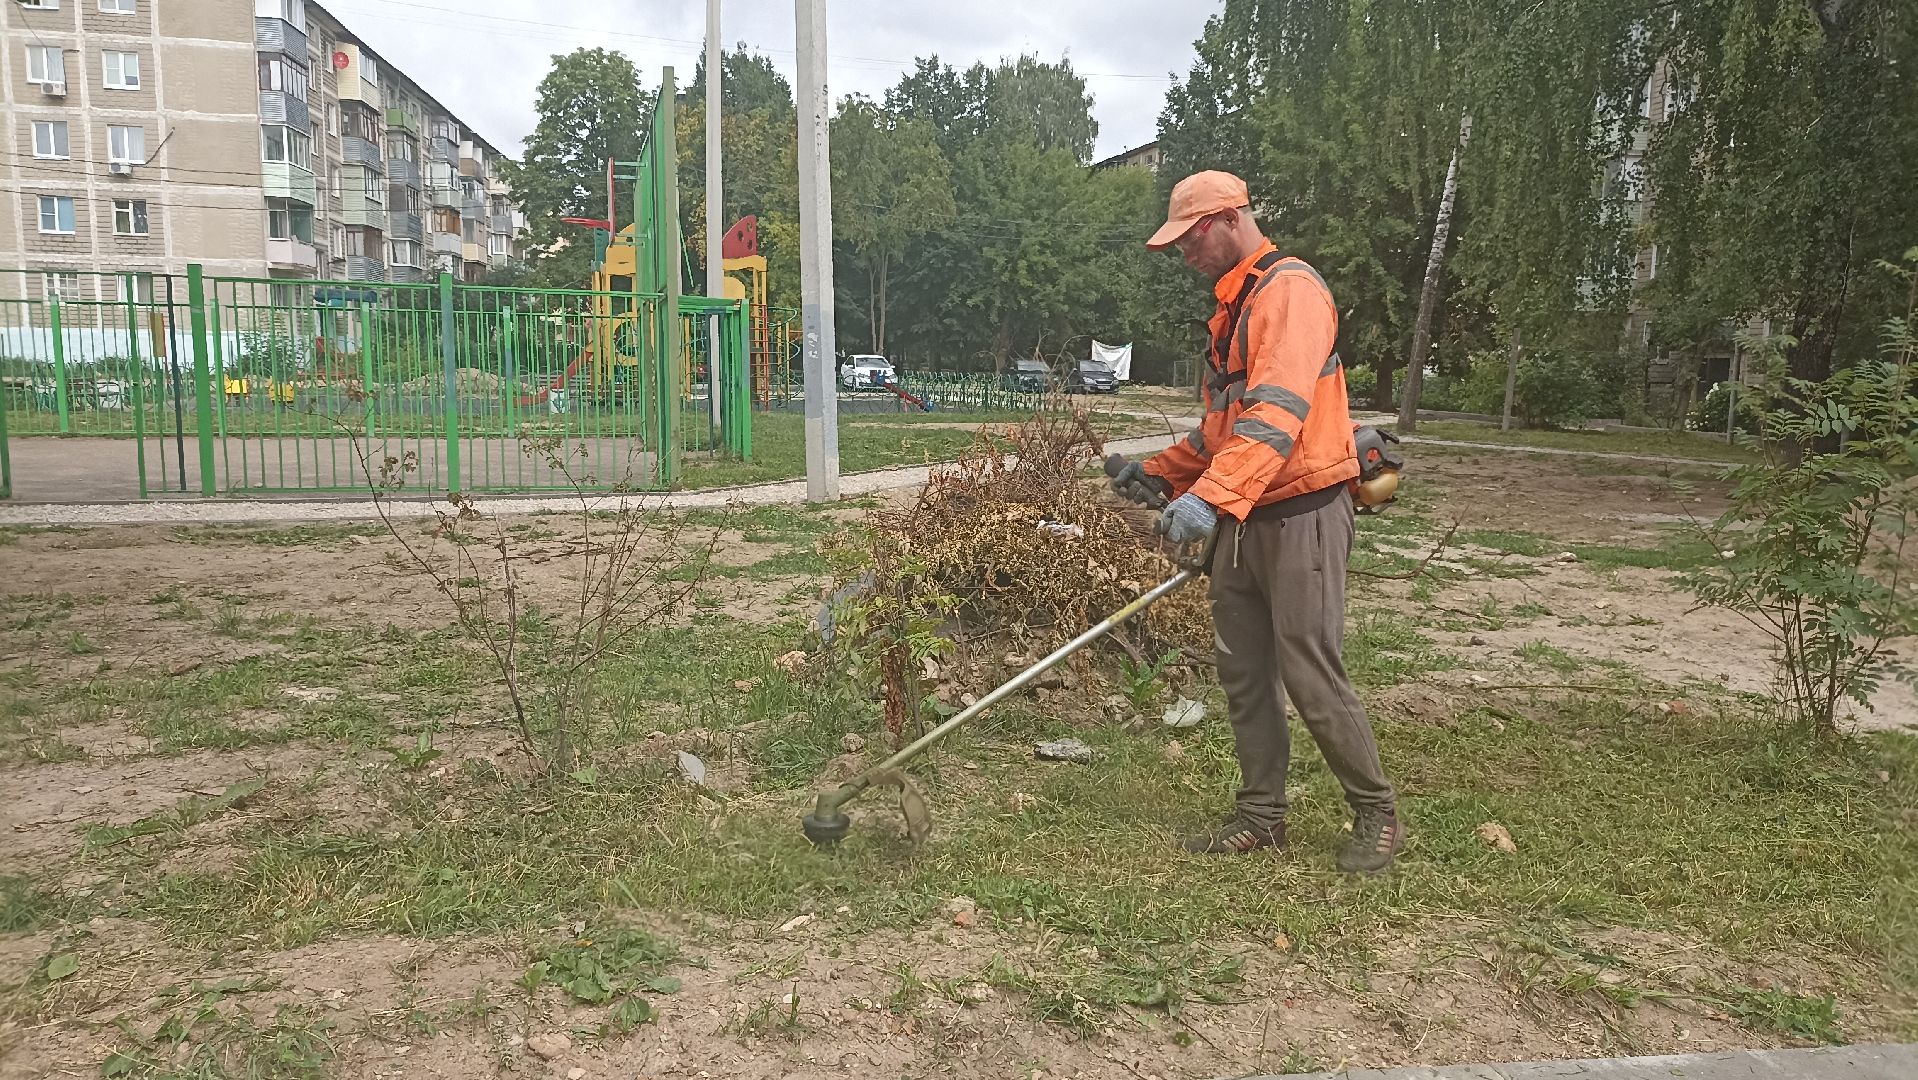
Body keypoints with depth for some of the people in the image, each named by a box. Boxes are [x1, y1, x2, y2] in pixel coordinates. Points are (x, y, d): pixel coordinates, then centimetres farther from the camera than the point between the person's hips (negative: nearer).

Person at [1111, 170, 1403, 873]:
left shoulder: (1291, 289, -12)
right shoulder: (1234, 307, 19)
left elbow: (1278, 411, -27)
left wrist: (1213, 495, -37)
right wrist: (1161, 473, 15)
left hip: (1301, 516, -9)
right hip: (1241, 523, 9)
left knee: (1310, 676, -5)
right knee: (1244, 675, 11)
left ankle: (1377, 816, 14)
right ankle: (1261, 816, 22)